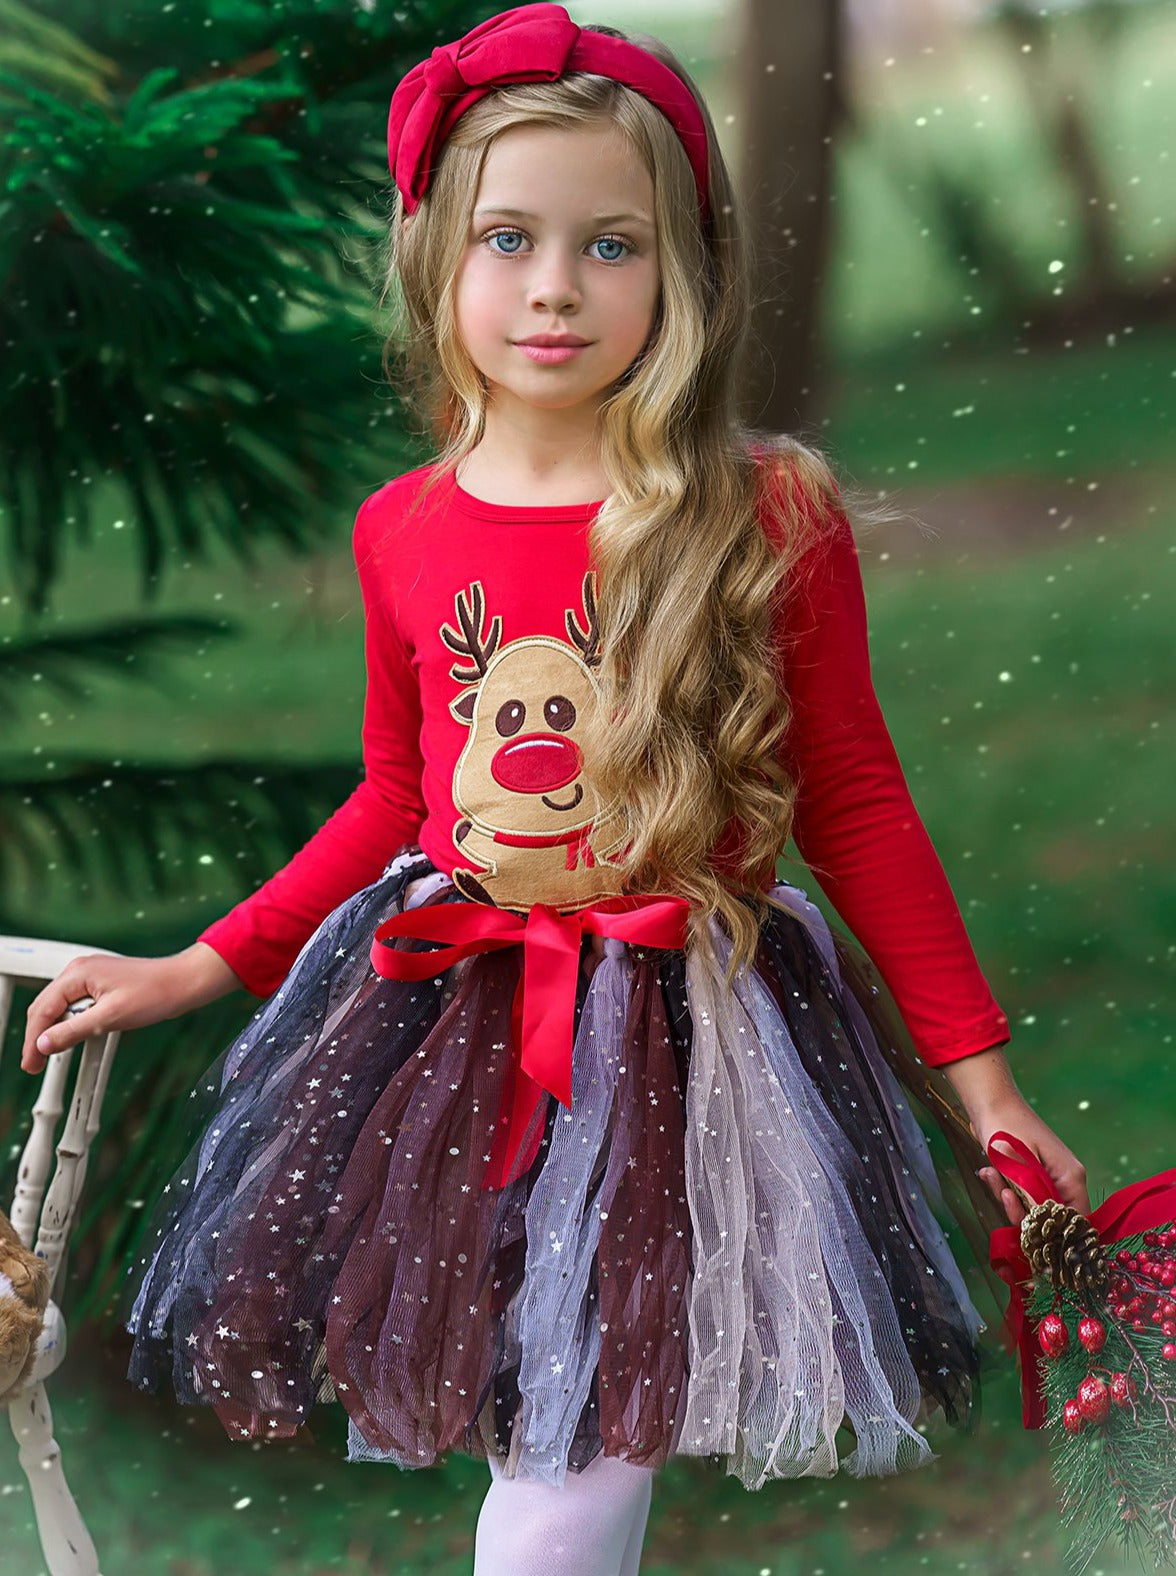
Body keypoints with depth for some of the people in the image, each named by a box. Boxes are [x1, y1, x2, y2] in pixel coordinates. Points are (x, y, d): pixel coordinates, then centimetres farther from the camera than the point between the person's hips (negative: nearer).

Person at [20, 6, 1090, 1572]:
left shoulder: (767, 519, -9)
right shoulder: (402, 532, 1)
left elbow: (854, 806, -1)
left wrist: (979, 1076, 1)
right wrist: (199, 968, 13)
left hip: (674, 1031, -3)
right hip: (452, 1025, 3)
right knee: (521, 1431, 7)